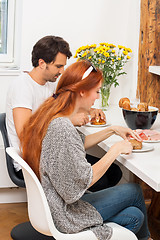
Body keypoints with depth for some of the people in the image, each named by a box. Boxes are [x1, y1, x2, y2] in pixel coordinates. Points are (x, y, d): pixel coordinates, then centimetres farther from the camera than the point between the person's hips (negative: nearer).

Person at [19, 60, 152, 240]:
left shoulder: (50, 115, 1)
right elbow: (83, 181, -25)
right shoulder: (62, 128, -30)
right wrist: (116, 150, -15)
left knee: (134, 216, 9)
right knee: (134, 191, 9)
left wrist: (111, 130, 13)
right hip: (64, 215, -9)